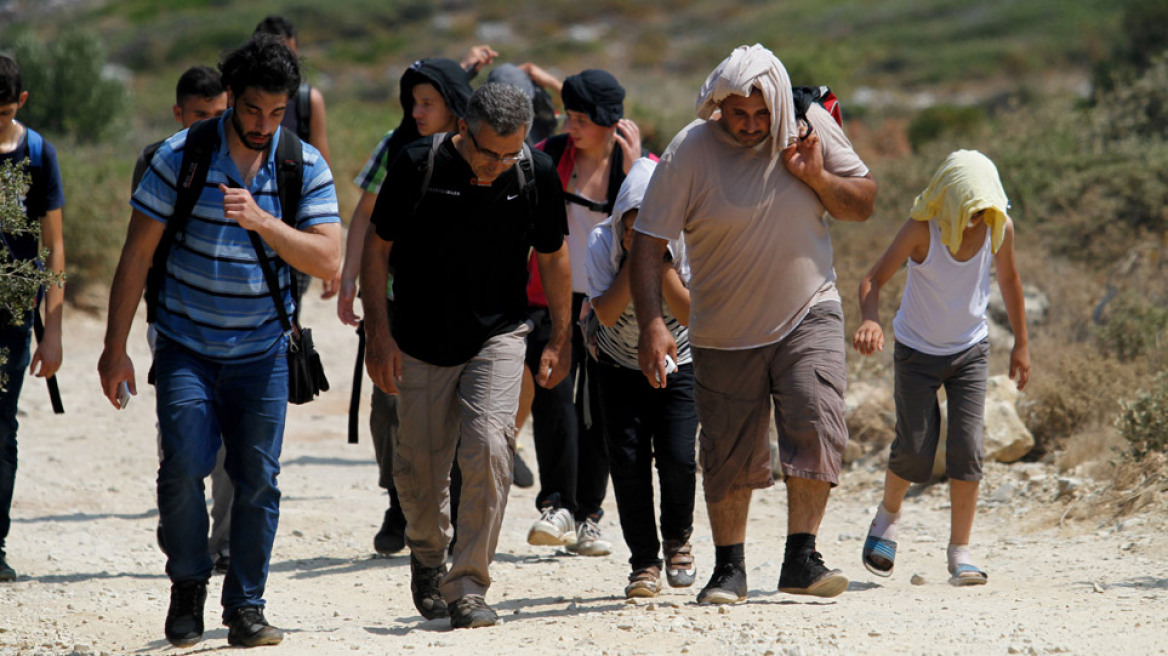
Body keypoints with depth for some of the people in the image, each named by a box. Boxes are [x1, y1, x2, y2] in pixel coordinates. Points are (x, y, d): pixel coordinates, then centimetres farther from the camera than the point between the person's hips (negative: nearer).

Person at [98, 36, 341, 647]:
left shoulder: (306, 166, -3)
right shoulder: (181, 156, -8)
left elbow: (327, 260, -12)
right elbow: (136, 254, -4)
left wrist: (262, 220, -25)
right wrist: (115, 346, -5)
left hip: (262, 349, 2)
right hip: (185, 344, -2)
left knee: (257, 478, -1)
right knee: (184, 465, -15)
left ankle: (246, 608, 12)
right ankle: (187, 586, 8)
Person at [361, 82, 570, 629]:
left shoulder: (536, 174, -9)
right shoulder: (417, 166, -14)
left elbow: (552, 256, 6)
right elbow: (377, 248, -3)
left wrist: (560, 339, 10)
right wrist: (378, 332, -7)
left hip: (498, 335, 0)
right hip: (422, 340, 0)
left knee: (488, 447, -19)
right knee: (420, 467, 6)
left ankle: (469, 585, -11)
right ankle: (427, 553, 38)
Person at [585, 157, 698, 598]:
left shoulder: (685, 245, -20)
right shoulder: (603, 242, -18)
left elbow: (690, 314, -29)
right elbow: (606, 313, -27)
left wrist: (659, 261, -35)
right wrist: (634, 258, -33)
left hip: (677, 365, -1)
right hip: (620, 368, 1)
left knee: (678, 458, -14)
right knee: (628, 459, -12)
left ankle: (677, 541, 15)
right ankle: (644, 561, 2)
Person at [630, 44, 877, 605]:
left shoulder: (811, 128, -6)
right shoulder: (690, 151, -13)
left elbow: (864, 204, 4)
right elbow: (648, 241, -12)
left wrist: (818, 178, -16)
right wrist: (651, 323, -23)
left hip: (808, 312, 1)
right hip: (724, 333, 0)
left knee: (816, 425, -18)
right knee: (728, 455, 6)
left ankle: (801, 558, -13)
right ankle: (729, 568, 22)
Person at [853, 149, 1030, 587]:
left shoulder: (1000, 228, -15)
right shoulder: (923, 229, -25)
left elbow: (1008, 280, 4)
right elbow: (873, 279, -26)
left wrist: (1021, 343, 10)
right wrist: (870, 321, -46)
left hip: (970, 350, 2)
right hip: (918, 350, -2)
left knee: (967, 447, -11)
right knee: (915, 448, -7)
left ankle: (960, 552, -1)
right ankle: (889, 515, 25)